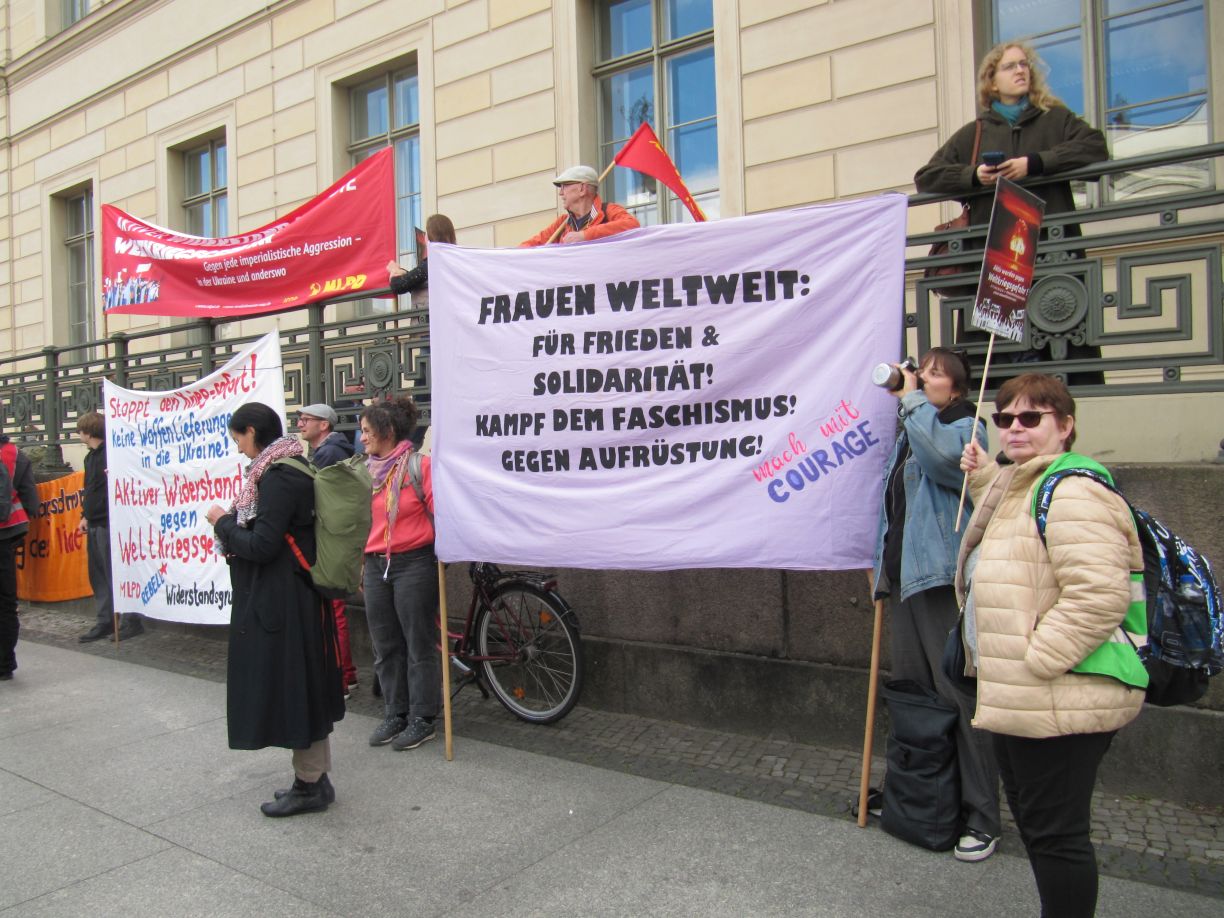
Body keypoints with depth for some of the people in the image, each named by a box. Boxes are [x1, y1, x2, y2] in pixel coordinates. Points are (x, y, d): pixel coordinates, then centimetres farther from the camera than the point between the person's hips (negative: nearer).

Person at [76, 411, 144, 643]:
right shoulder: (91, 456, 16)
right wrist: (85, 516, 21)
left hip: (108, 525, -9)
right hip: (94, 525, 9)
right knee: (98, 576, 12)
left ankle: (132, 621, 3)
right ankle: (104, 622, 20)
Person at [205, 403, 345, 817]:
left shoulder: (277, 476, -19)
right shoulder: (289, 468, 11)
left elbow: (261, 545, -21)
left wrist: (223, 522, -7)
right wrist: (233, 525, 8)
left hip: (279, 600, -10)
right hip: (297, 596, 10)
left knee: (288, 687, 2)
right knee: (300, 687, 16)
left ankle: (310, 784, 14)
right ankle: (314, 777, 28)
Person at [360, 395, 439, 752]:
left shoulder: (420, 465, -9)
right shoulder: (367, 471, 10)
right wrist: (361, 565, 16)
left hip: (414, 564, -6)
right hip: (376, 566, 7)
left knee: (420, 645, 3)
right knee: (385, 647, 13)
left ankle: (422, 719, 14)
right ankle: (394, 714, 26)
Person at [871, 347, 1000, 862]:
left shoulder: (966, 428, -3)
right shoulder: (908, 434, 21)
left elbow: (944, 456, -29)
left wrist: (911, 398, -18)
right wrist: (881, 563, 21)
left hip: (944, 580, -8)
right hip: (904, 578, 8)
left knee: (957, 694, -7)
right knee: (911, 693, 14)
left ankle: (981, 818, 4)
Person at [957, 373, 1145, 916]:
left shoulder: (1072, 492, -20)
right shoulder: (1015, 485, 13)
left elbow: (1099, 595, -28)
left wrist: (1033, 661, -24)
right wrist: (984, 479, 18)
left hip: (1057, 703, -11)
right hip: (1019, 699, 11)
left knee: (1054, 833, 1)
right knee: (1031, 819, 23)